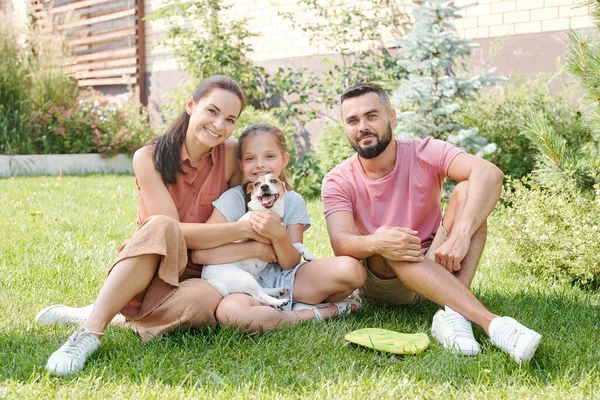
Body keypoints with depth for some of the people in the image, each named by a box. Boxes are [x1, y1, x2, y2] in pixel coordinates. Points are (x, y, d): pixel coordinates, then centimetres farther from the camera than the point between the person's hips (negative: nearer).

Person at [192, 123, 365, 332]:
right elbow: (199, 253, -18)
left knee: (352, 270, -24)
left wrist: (278, 236, -25)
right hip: (245, 288, -2)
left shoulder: (293, 201, 3)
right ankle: (320, 312, -21)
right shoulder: (235, 198, -6)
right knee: (229, 310, -41)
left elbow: (291, 264, -4)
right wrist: (257, 248, -16)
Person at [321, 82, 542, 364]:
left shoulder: (423, 153, -6)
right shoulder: (338, 181, -3)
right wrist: (375, 243, -44)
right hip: (380, 279, 0)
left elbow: (490, 174, -24)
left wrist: (460, 235, -39)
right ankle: (490, 322, -46)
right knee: (387, 247, -35)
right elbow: (340, 243, -20)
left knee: (467, 190, -21)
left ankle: (452, 314, -38)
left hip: (436, 266, 1)